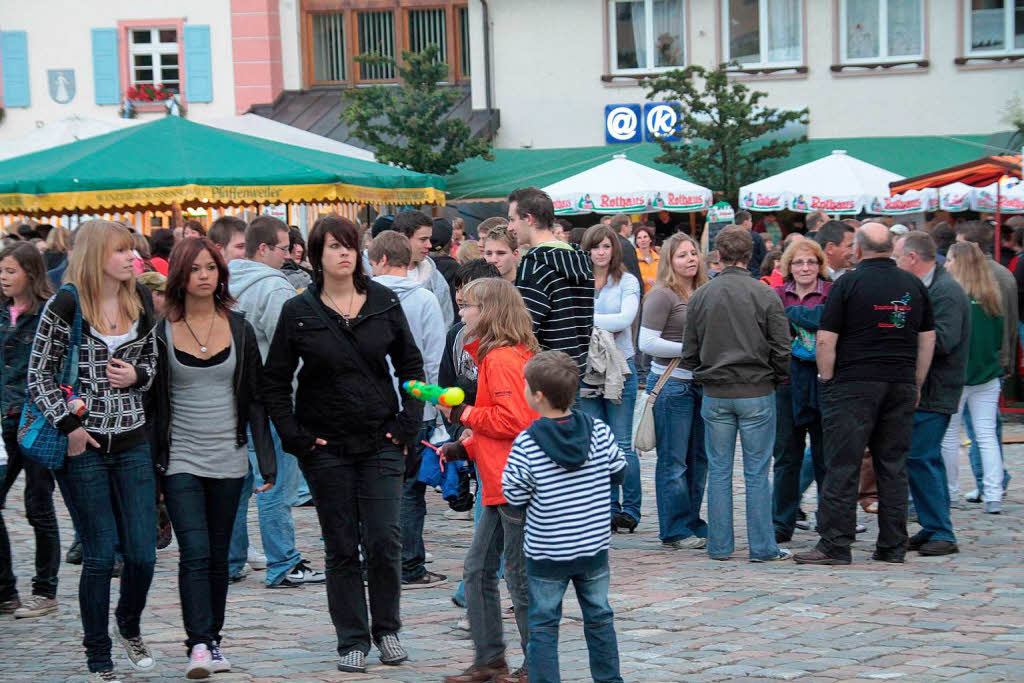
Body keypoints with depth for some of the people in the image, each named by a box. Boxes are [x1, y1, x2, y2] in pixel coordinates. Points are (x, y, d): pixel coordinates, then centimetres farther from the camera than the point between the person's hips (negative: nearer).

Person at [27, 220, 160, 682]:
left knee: (143, 553, 2)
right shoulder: (65, 307, -8)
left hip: (132, 443, 4)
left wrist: (136, 375, -4)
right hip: (82, 445, -4)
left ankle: (129, 627, 32)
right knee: (99, 555, -1)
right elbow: (39, 375, -4)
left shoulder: (141, 304, 6)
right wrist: (69, 426, -12)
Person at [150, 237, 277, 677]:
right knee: (195, 552, -13)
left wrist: (266, 459, 3)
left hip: (228, 459, 3)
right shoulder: (161, 332, -2)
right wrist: (150, 464, -2)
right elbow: (151, 401, 1)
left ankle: (211, 639, 19)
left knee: (218, 555, 9)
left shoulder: (239, 329, 5)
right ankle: (198, 644, -15)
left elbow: (255, 397, 7)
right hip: (181, 458, -2)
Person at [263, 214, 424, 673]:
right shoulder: (299, 312, -2)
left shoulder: (384, 303, 2)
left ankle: (386, 630, 15)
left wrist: (409, 424, 0)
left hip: (381, 441, 1)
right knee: (341, 548, 4)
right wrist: (294, 437, -5)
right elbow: (275, 381, 3)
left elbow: (411, 366, 9)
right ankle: (352, 640, 14)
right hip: (327, 446, 0)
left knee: (384, 541, -4)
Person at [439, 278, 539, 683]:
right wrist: (464, 448, 13)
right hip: (502, 485, 11)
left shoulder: (501, 359, -16)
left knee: (519, 575, -2)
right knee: (477, 569, 13)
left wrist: (463, 414, -13)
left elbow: (513, 420, -23)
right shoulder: (494, 355, 16)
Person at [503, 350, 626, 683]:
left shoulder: (526, 445, -18)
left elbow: (515, 496, -12)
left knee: (543, 624, 8)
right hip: (594, 549, 4)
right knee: (599, 618, 18)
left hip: (546, 554, -3)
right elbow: (618, 471, 5)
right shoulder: (599, 432, -8)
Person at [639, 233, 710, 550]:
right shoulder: (662, 295, -9)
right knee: (673, 461, -2)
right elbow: (647, 342, -14)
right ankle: (675, 531, 4)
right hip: (672, 384, -7)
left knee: (699, 458, 11)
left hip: (700, 381, 7)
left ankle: (693, 523, 21)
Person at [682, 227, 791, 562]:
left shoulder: (700, 296, 1)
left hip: (715, 395, 2)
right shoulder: (766, 296, -8)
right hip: (757, 394, -2)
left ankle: (719, 545, 12)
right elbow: (781, 349, -5)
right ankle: (762, 547, 5)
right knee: (757, 473, 2)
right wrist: (778, 379, 12)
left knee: (718, 471, 9)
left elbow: (689, 351, 6)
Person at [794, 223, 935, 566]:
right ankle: (893, 546, 11)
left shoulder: (849, 283, -5)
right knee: (893, 466, 9)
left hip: (854, 384, -5)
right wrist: (916, 385, 17)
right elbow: (928, 339, 12)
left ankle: (835, 544, -3)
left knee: (842, 465, -2)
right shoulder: (914, 285, 9)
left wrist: (828, 382, 2)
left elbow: (826, 340, -9)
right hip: (901, 385, 5)